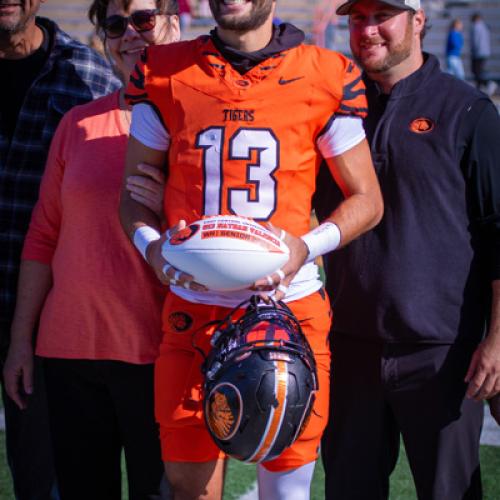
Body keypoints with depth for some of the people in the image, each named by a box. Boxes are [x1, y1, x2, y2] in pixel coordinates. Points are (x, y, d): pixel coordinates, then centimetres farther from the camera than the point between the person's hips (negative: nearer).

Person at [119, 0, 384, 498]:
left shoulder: (327, 78, 0)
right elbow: (135, 194, 11)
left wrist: (307, 246, -12)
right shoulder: (162, 73, 4)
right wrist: (150, 244, -10)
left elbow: (366, 200, 7)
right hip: (192, 313, 1)